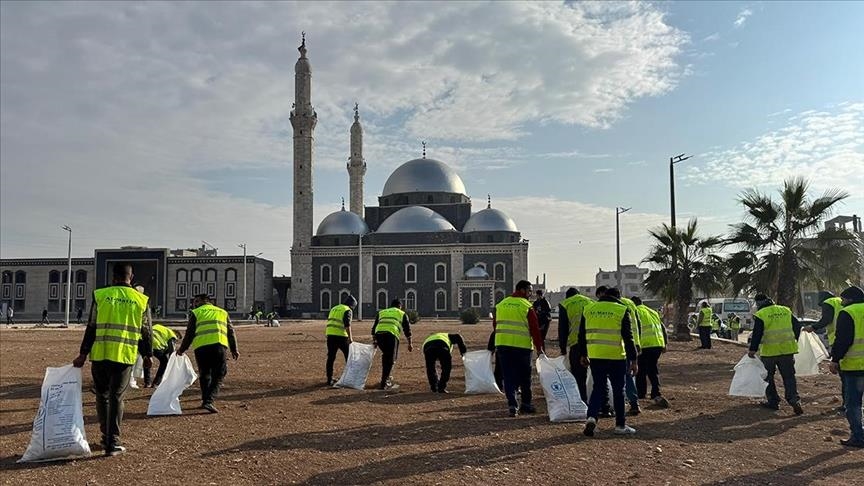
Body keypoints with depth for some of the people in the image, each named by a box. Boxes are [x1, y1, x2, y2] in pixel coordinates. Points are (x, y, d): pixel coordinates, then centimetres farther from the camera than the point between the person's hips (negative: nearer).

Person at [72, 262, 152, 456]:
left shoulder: (100, 295, 1)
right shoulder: (141, 300, 3)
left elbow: (91, 328, 1)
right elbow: (146, 332, 7)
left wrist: (83, 354, 7)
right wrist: (147, 355, 19)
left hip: (100, 354, 0)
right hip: (125, 356, 0)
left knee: (102, 395, 17)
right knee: (116, 398, 5)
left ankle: (106, 436, 25)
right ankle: (112, 443, 4)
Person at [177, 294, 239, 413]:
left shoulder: (196, 313, 15)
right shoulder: (223, 312, 23)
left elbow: (189, 333, 10)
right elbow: (230, 332, 18)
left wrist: (182, 349, 21)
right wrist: (234, 350, 21)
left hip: (201, 347, 0)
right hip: (219, 345, 0)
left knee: (204, 375, 18)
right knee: (218, 376, 4)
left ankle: (205, 400, 22)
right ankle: (209, 401, -12)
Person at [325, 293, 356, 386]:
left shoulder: (334, 308, 22)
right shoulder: (348, 310, -2)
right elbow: (347, 324, -14)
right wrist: (350, 337, -15)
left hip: (330, 334, 6)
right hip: (341, 336, -6)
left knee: (330, 358, 9)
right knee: (349, 355, 9)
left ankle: (329, 379, 10)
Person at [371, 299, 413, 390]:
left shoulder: (381, 312, 33)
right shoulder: (402, 314, 24)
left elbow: (374, 327, 28)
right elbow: (407, 329, 18)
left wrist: (374, 340, 34)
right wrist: (410, 343, 21)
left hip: (379, 334, 4)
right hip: (391, 335, -4)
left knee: (386, 355, 26)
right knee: (390, 359, 3)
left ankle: (386, 377, 32)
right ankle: (383, 384, -1)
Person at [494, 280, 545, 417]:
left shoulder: (501, 304, 12)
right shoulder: (527, 306, -5)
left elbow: (495, 324, 17)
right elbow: (534, 329, -6)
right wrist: (539, 348, -1)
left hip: (502, 344, 4)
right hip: (522, 345, -4)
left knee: (508, 376, 6)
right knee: (524, 376, 11)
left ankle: (512, 404, -4)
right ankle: (525, 404, 20)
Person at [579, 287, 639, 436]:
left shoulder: (588, 310, 10)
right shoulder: (622, 311, -2)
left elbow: (582, 335, 13)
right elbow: (628, 338, -5)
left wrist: (583, 355, 22)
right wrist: (633, 360, -1)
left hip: (595, 357, 3)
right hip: (616, 357, -3)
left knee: (598, 388, 13)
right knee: (618, 390, 10)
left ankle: (591, 417, -7)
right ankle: (620, 425, 16)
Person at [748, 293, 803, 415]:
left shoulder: (760, 315, -8)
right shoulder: (786, 310, 8)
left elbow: (757, 334, -12)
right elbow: (797, 326, 13)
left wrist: (752, 349, -5)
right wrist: (794, 341, 25)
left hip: (769, 351, -4)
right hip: (787, 350, 4)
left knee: (768, 377, 11)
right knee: (789, 377, 8)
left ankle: (773, 401, 15)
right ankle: (794, 400, -7)